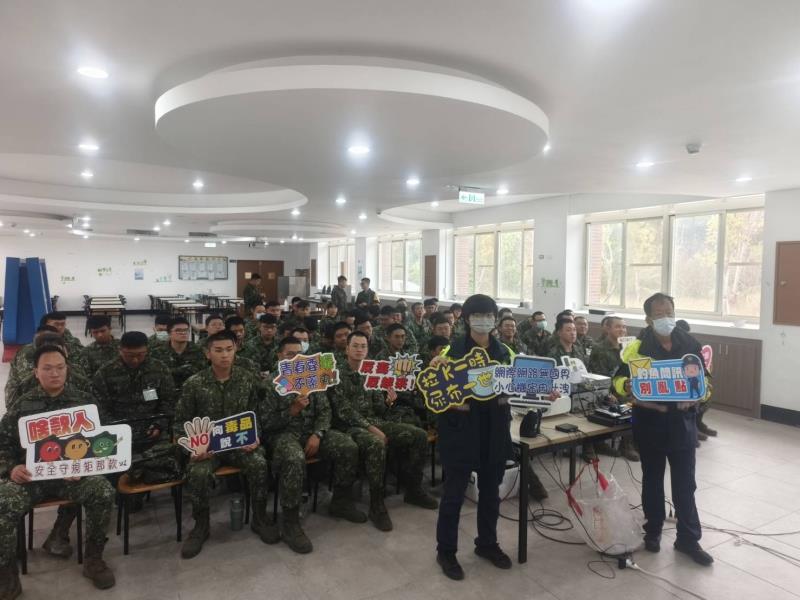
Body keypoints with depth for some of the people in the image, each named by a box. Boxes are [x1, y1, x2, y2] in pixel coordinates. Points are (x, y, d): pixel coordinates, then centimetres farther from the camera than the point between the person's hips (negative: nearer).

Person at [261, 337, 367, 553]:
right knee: (295, 459, -38)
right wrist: (292, 410, -21)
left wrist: (317, 434, -11)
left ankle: (341, 502, 7)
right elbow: (265, 422, -8)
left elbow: (325, 410, 6)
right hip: (283, 434, -5)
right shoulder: (270, 382, -3)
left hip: (312, 431, 5)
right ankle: (290, 524, -23)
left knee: (349, 447, -15)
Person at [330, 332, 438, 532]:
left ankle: (414, 490, 7)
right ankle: (376, 505, -23)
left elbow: (378, 409, 12)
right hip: (350, 426, -6)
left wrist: (388, 401, -11)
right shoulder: (338, 373, -5)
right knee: (376, 444, -38)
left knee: (419, 435, -8)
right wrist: (370, 428, -21)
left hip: (375, 421, 7)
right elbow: (344, 411, -13)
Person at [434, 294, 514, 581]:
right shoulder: (452, 350, -9)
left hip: (494, 430, 5)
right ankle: (446, 550, 24)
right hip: (461, 429, -4)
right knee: (454, 492, 5)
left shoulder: (504, 352, 5)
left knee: (490, 489, 18)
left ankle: (487, 543, 38)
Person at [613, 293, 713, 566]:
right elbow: (619, 378, -6)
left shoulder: (690, 344, 0)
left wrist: (696, 396, -13)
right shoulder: (638, 347, -8)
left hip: (682, 421, 2)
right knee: (652, 479, 14)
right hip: (650, 422, -2)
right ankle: (653, 531, 31)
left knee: (685, 482, 9)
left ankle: (688, 538, 23)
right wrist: (627, 386, -28)